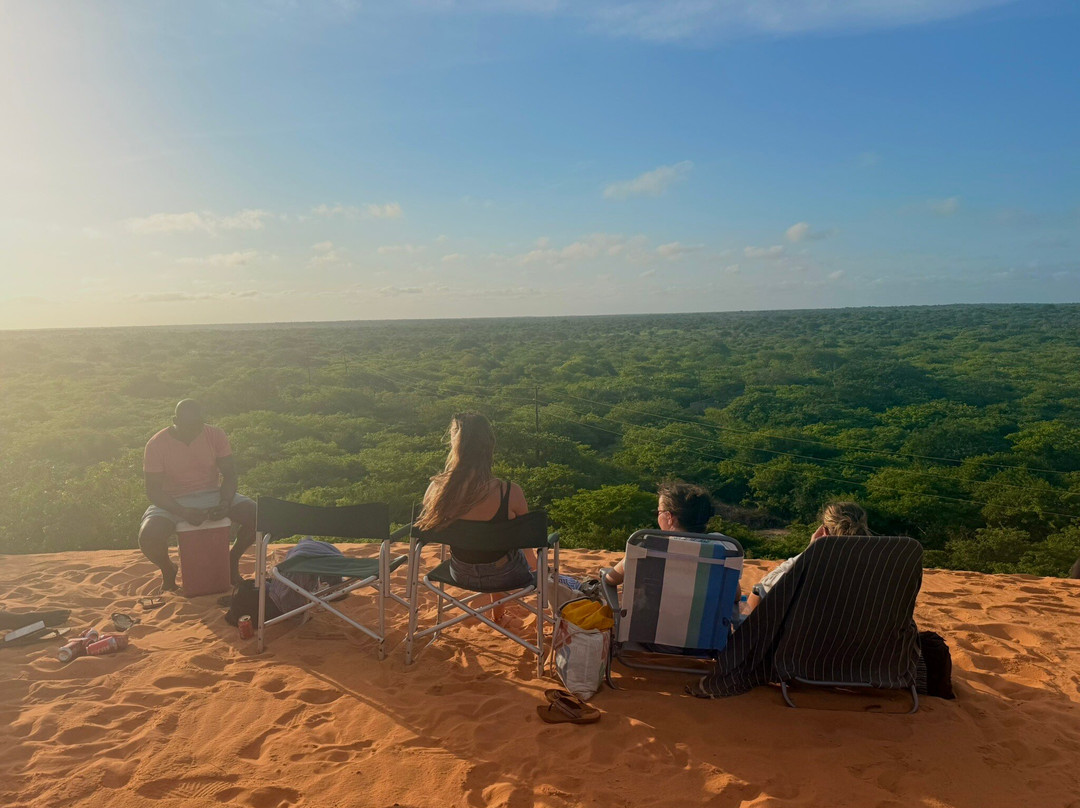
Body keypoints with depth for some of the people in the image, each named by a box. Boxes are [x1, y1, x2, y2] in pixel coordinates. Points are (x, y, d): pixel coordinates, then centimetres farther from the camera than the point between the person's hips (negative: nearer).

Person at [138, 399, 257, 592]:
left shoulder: (215, 435, -6)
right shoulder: (156, 445, -12)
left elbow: (229, 473, -1)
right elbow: (153, 491, -13)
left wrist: (225, 502, -22)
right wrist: (183, 512, -29)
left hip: (212, 495, 2)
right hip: (173, 502, -2)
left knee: (258, 514, -22)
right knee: (148, 537, -32)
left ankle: (232, 561, 7)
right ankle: (168, 569, 6)